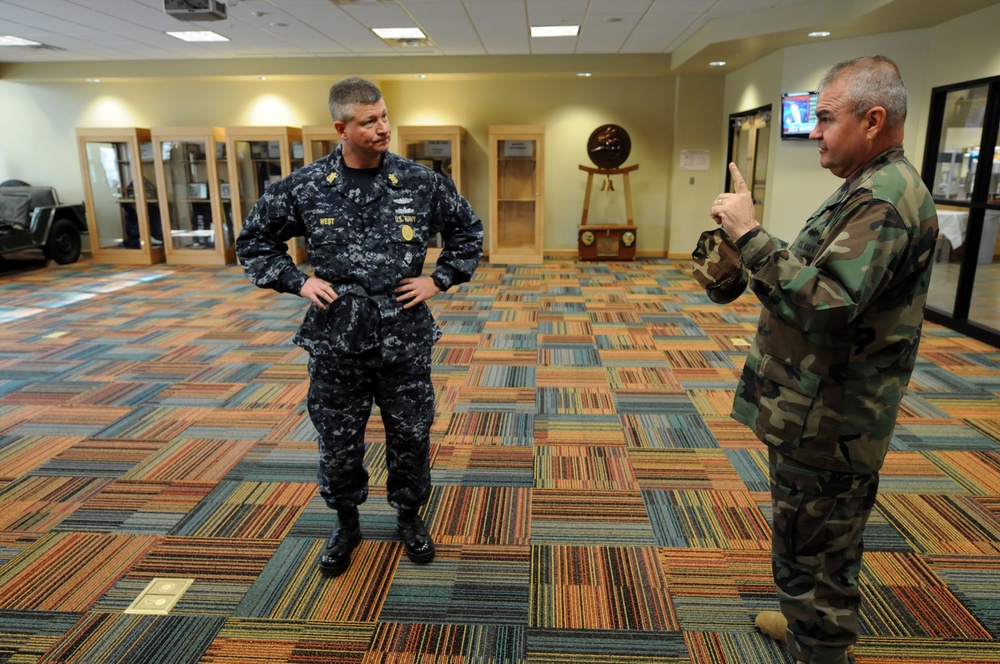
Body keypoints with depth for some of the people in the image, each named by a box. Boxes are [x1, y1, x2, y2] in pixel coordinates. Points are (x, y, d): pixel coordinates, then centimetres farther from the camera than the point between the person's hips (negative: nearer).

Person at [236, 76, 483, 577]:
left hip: (405, 341, 1)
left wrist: (439, 279, 1)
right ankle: (346, 524, 38)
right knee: (338, 443, 13)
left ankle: (409, 517, 38)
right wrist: (298, 281, -1)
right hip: (335, 343, 0)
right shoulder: (304, 187, -3)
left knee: (410, 436, 13)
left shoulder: (422, 182, -2)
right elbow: (254, 241, 10)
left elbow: (468, 231, 12)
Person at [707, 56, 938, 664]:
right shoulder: (875, 187, 13)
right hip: (824, 412, 11)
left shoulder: (884, 198, -22)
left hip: (827, 422, -11)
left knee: (815, 550, 5)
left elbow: (825, 302, -35)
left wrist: (751, 235, -30)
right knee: (821, 544, 26)